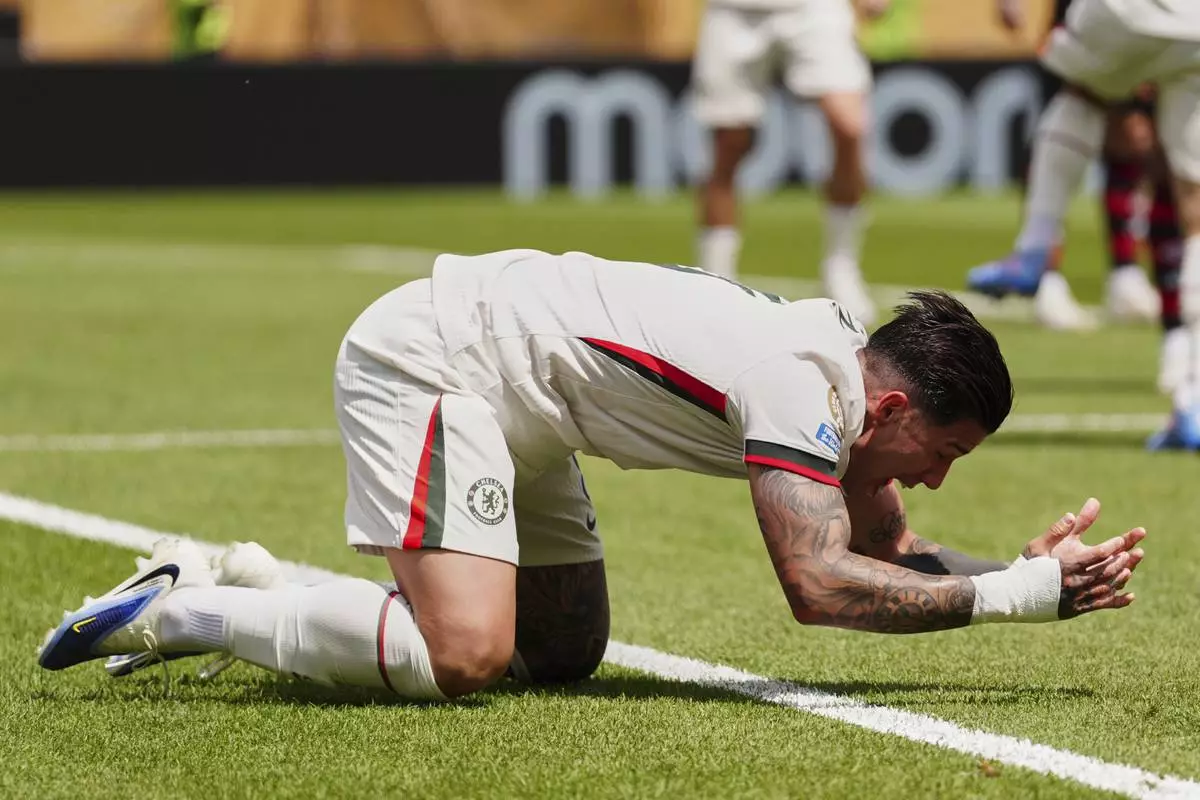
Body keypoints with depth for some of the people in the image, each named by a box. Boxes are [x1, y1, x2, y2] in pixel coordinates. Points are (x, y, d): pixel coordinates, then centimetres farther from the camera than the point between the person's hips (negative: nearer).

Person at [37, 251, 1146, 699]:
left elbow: (887, 551, 12)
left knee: (566, 650, 12)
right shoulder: (797, 385, -23)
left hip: (512, 401, 11)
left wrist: (1030, 572, -3)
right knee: (462, 656, -25)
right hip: (426, 359, -10)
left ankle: (232, 585, 16)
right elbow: (818, 584, -30)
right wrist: (1018, 595, -26)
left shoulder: (841, 359, 5)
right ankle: (179, 611, -10)